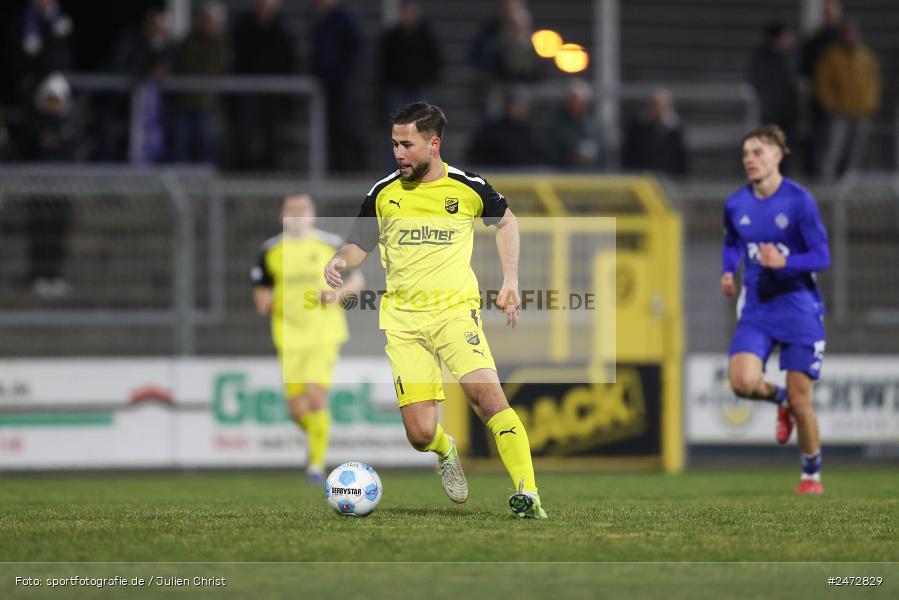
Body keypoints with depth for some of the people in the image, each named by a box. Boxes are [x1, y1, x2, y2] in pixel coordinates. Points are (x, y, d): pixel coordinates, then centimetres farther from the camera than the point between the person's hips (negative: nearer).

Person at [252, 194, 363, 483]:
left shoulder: (331, 245, 2)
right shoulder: (271, 251, 7)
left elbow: (357, 277, 10)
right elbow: (261, 288, 18)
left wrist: (339, 293, -9)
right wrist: (263, 301, -5)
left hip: (324, 333, -2)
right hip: (289, 337, 2)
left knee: (316, 395, -17)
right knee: (297, 408, -1)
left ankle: (317, 460, -3)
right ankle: (316, 437, 32)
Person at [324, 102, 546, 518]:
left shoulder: (467, 187, 0)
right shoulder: (383, 193, 4)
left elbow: (505, 220, 19)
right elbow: (359, 245, 13)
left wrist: (510, 281, 13)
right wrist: (340, 262, -11)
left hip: (456, 309, -2)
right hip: (403, 319, 2)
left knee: (488, 397, -24)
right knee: (420, 435, -6)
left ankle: (528, 493, -21)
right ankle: (446, 452, 32)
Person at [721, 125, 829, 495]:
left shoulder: (799, 201, -11)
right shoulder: (736, 204, 2)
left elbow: (822, 257, -10)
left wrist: (784, 262, -27)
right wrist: (728, 273, 2)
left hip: (799, 308, -3)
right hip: (756, 308, 3)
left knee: (800, 400, -3)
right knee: (743, 382, -20)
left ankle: (812, 475, 19)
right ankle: (779, 400, 16)